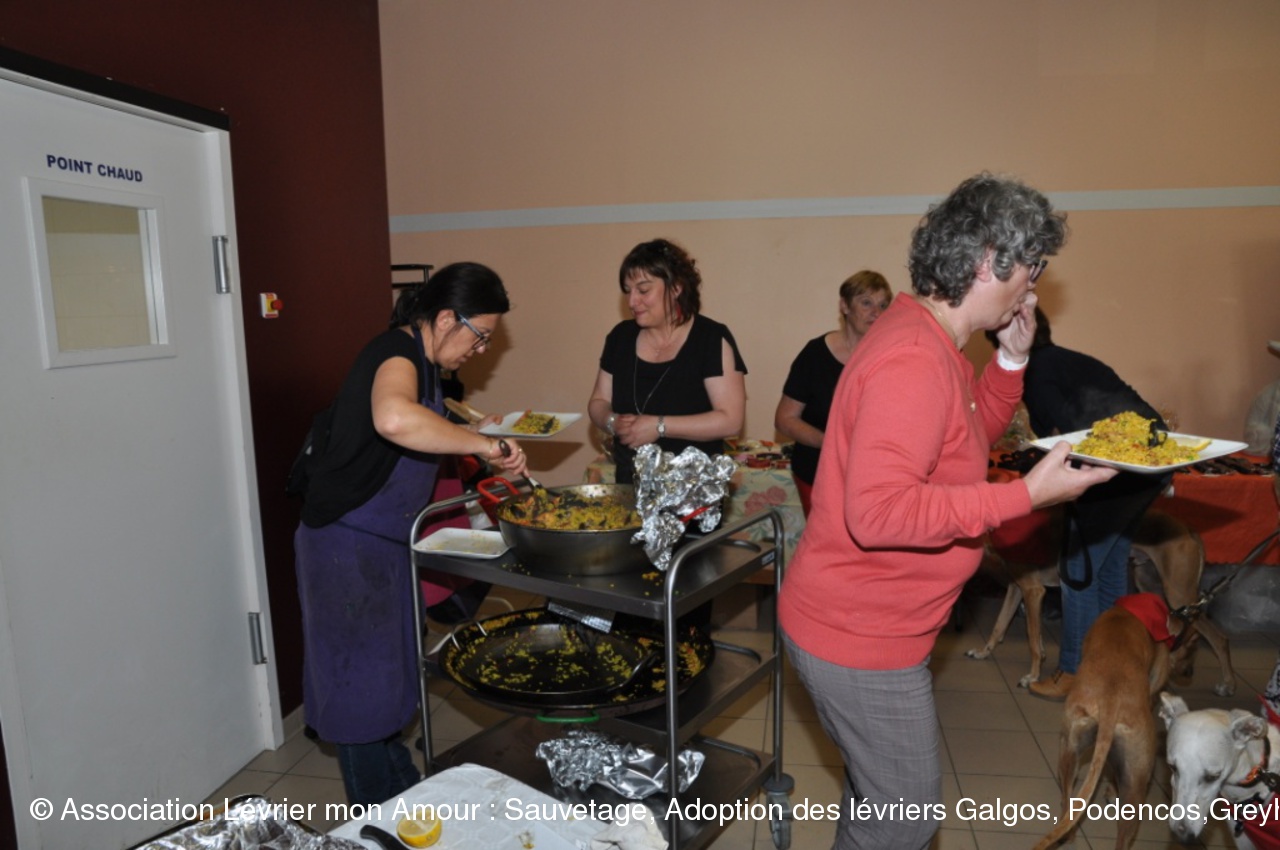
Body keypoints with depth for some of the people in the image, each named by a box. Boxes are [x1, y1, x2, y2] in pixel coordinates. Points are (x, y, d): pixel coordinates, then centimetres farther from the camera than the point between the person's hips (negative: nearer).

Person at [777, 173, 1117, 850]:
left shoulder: (926, 338, 10)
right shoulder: (913, 361, -25)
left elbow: (967, 440, 20)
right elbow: (878, 510, -33)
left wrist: (1011, 360, 7)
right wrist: (1028, 495, -27)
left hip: (866, 623, 10)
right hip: (860, 638, -10)